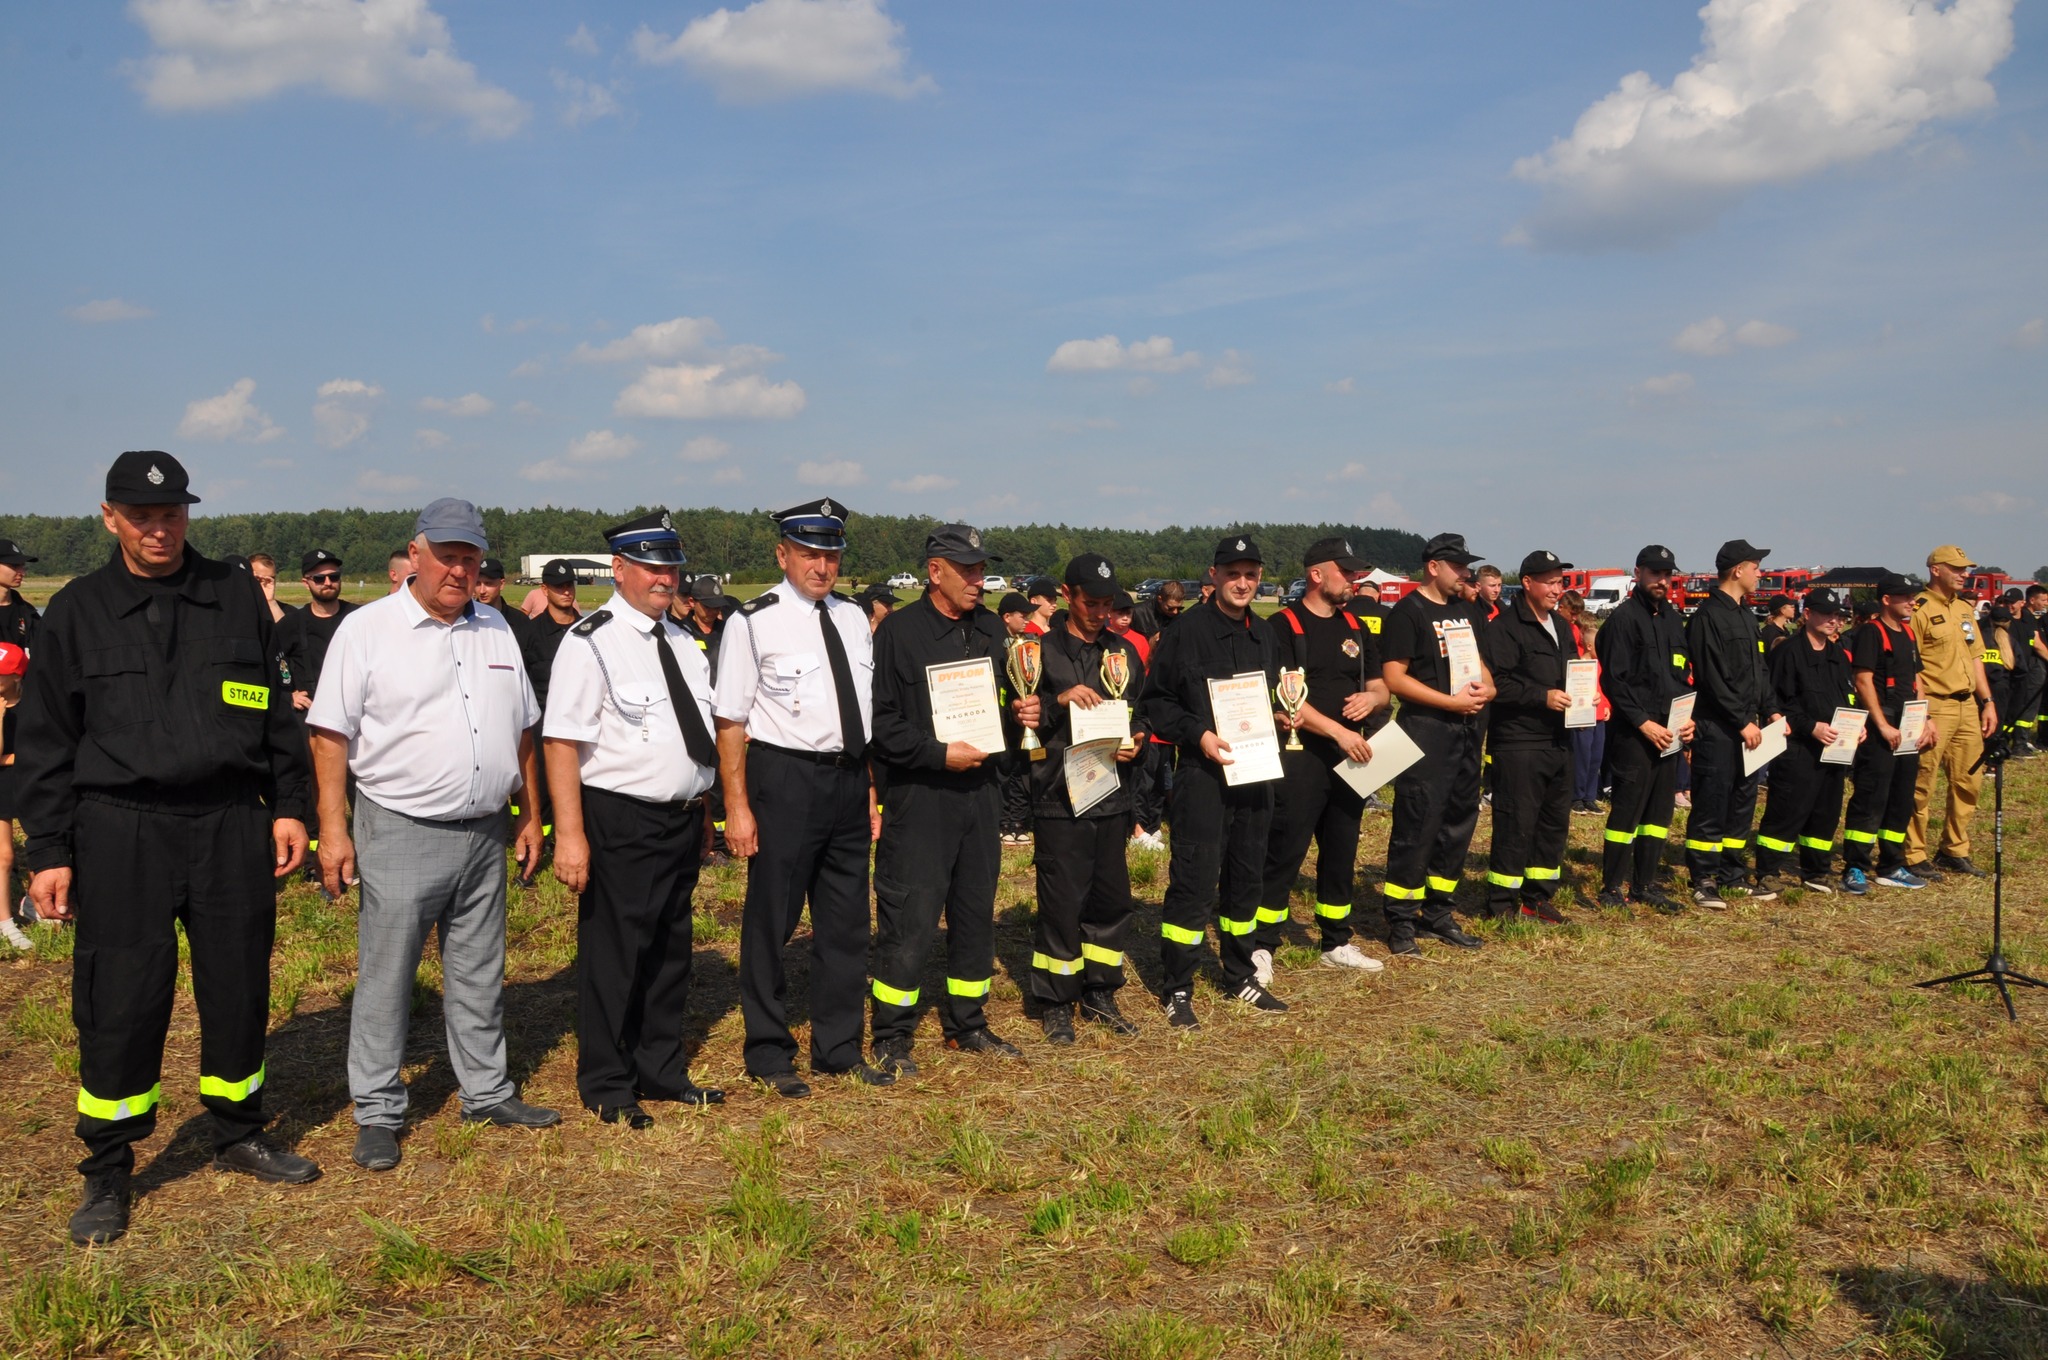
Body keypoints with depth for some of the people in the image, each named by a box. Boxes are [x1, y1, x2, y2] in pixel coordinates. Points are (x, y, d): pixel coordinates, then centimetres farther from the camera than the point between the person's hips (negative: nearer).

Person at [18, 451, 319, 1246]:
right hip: (120, 832, -2)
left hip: (232, 825, 2)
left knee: (239, 991, 10)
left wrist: (286, 806, 7)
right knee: (119, 1007, 1)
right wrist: (47, 852, -1)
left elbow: (276, 713, 12)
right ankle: (106, 1173, 18)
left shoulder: (238, 598, 7)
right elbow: (44, 744, 4)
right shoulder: (76, 612, 3)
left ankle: (239, 1137, 29)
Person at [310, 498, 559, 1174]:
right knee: (385, 979, 3)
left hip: (484, 833, 5)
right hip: (400, 833, -5)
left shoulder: (496, 629, 10)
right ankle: (377, 1113, 15)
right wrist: (333, 830, -12)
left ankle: (487, 1092, 27)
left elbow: (521, 730, 16)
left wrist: (530, 815, 14)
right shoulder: (367, 628, -5)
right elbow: (331, 734, -7)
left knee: (479, 975, 14)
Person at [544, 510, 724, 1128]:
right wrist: (570, 835, -24)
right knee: (614, 951, 3)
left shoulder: (682, 643, 12)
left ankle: (662, 1071, 32)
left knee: (671, 948, 17)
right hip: (619, 824, -8)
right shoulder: (591, 642, -12)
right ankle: (606, 1086, 19)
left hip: (680, 822, 8)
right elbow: (562, 741, -18)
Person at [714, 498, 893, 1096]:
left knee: (846, 919, 14)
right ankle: (769, 1053, 21)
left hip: (848, 781, 6)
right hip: (785, 780, -6)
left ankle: (840, 1049, 29)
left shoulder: (853, 619, 10)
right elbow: (730, 721, -10)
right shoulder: (754, 622, -9)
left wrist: (870, 791, 14)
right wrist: (737, 807, -14)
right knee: (771, 919, 5)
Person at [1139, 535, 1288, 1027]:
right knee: (1194, 881, -6)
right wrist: (1198, 734, -18)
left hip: (1255, 773, 6)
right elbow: (1155, 703, -7)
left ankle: (1241, 977, 29)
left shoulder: (1265, 635, 13)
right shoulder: (1185, 631, -7)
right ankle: (1176, 991, 4)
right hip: (1203, 771, -6)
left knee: (1247, 878, 15)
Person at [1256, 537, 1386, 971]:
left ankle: (1337, 942, 25)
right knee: (1283, 854, -6)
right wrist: (1338, 731, -21)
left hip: (1350, 755, 7)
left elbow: (1381, 689, 19)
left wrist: (1371, 698, -5)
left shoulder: (1355, 628, 15)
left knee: (1342, 853, 14)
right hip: (1299, 756, -7)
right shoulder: (1283, 626, -7)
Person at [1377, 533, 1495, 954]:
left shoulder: (1467, 612, 16)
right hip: (1426, 730, -8)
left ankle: (1437, 913, 22)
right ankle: (1400, 920, 1)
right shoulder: (1408, 612, -8)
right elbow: (1394, 678, -14)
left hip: (1466, 729, 8)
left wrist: (1487, 687, -1)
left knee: (1459, 821, 11)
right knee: (1417, 826, -8)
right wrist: (1452, 701, -17)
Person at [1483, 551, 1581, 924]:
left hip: (1558, 740, 9)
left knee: (1555, 821, 12)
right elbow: (1497, 683, -18)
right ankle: (1502, 904, 3)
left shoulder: (1562, 626, 18)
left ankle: (1539, 896, 23)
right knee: (1515, 824, -6)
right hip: (1519, 742, -9)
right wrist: (1543, 696, -20)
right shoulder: (1505, 626, -10)